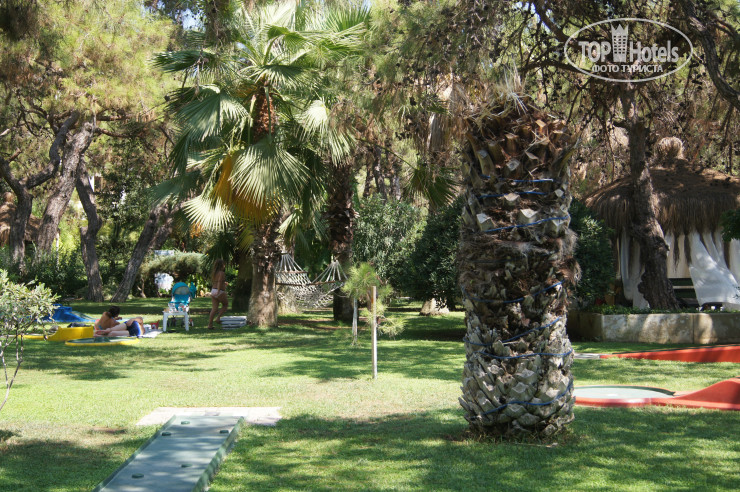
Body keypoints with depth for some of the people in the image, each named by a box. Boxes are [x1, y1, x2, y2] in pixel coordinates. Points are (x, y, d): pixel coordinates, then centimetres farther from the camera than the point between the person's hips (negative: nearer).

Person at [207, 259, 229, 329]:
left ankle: (210, 325, 1)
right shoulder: (222, 273, -11)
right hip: (220, 292, -7)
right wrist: (218, 291, -30)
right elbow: (219, 281, -23)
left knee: (214, 308, 6)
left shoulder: (214, 273, 13)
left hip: (213, 291, 7)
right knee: (226, 305, 15)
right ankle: (218, 318, 1)